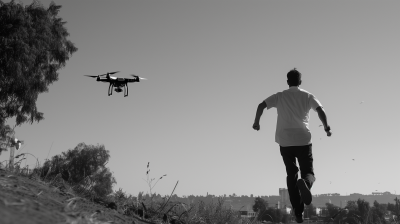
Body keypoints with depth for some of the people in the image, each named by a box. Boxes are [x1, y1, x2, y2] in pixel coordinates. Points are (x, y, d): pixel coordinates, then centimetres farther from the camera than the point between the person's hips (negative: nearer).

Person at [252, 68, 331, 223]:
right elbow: (320, 110, -6)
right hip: (303, 141, -1)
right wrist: (326, 128, 2)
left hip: (285, 142, 1)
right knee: (309, 173, 9)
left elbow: (261, 105, -2)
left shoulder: (279, 96, 9)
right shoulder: (307, 96, 8)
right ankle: (304, 182, -31)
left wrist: (256, 122, 10)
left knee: (291, 174, 11)